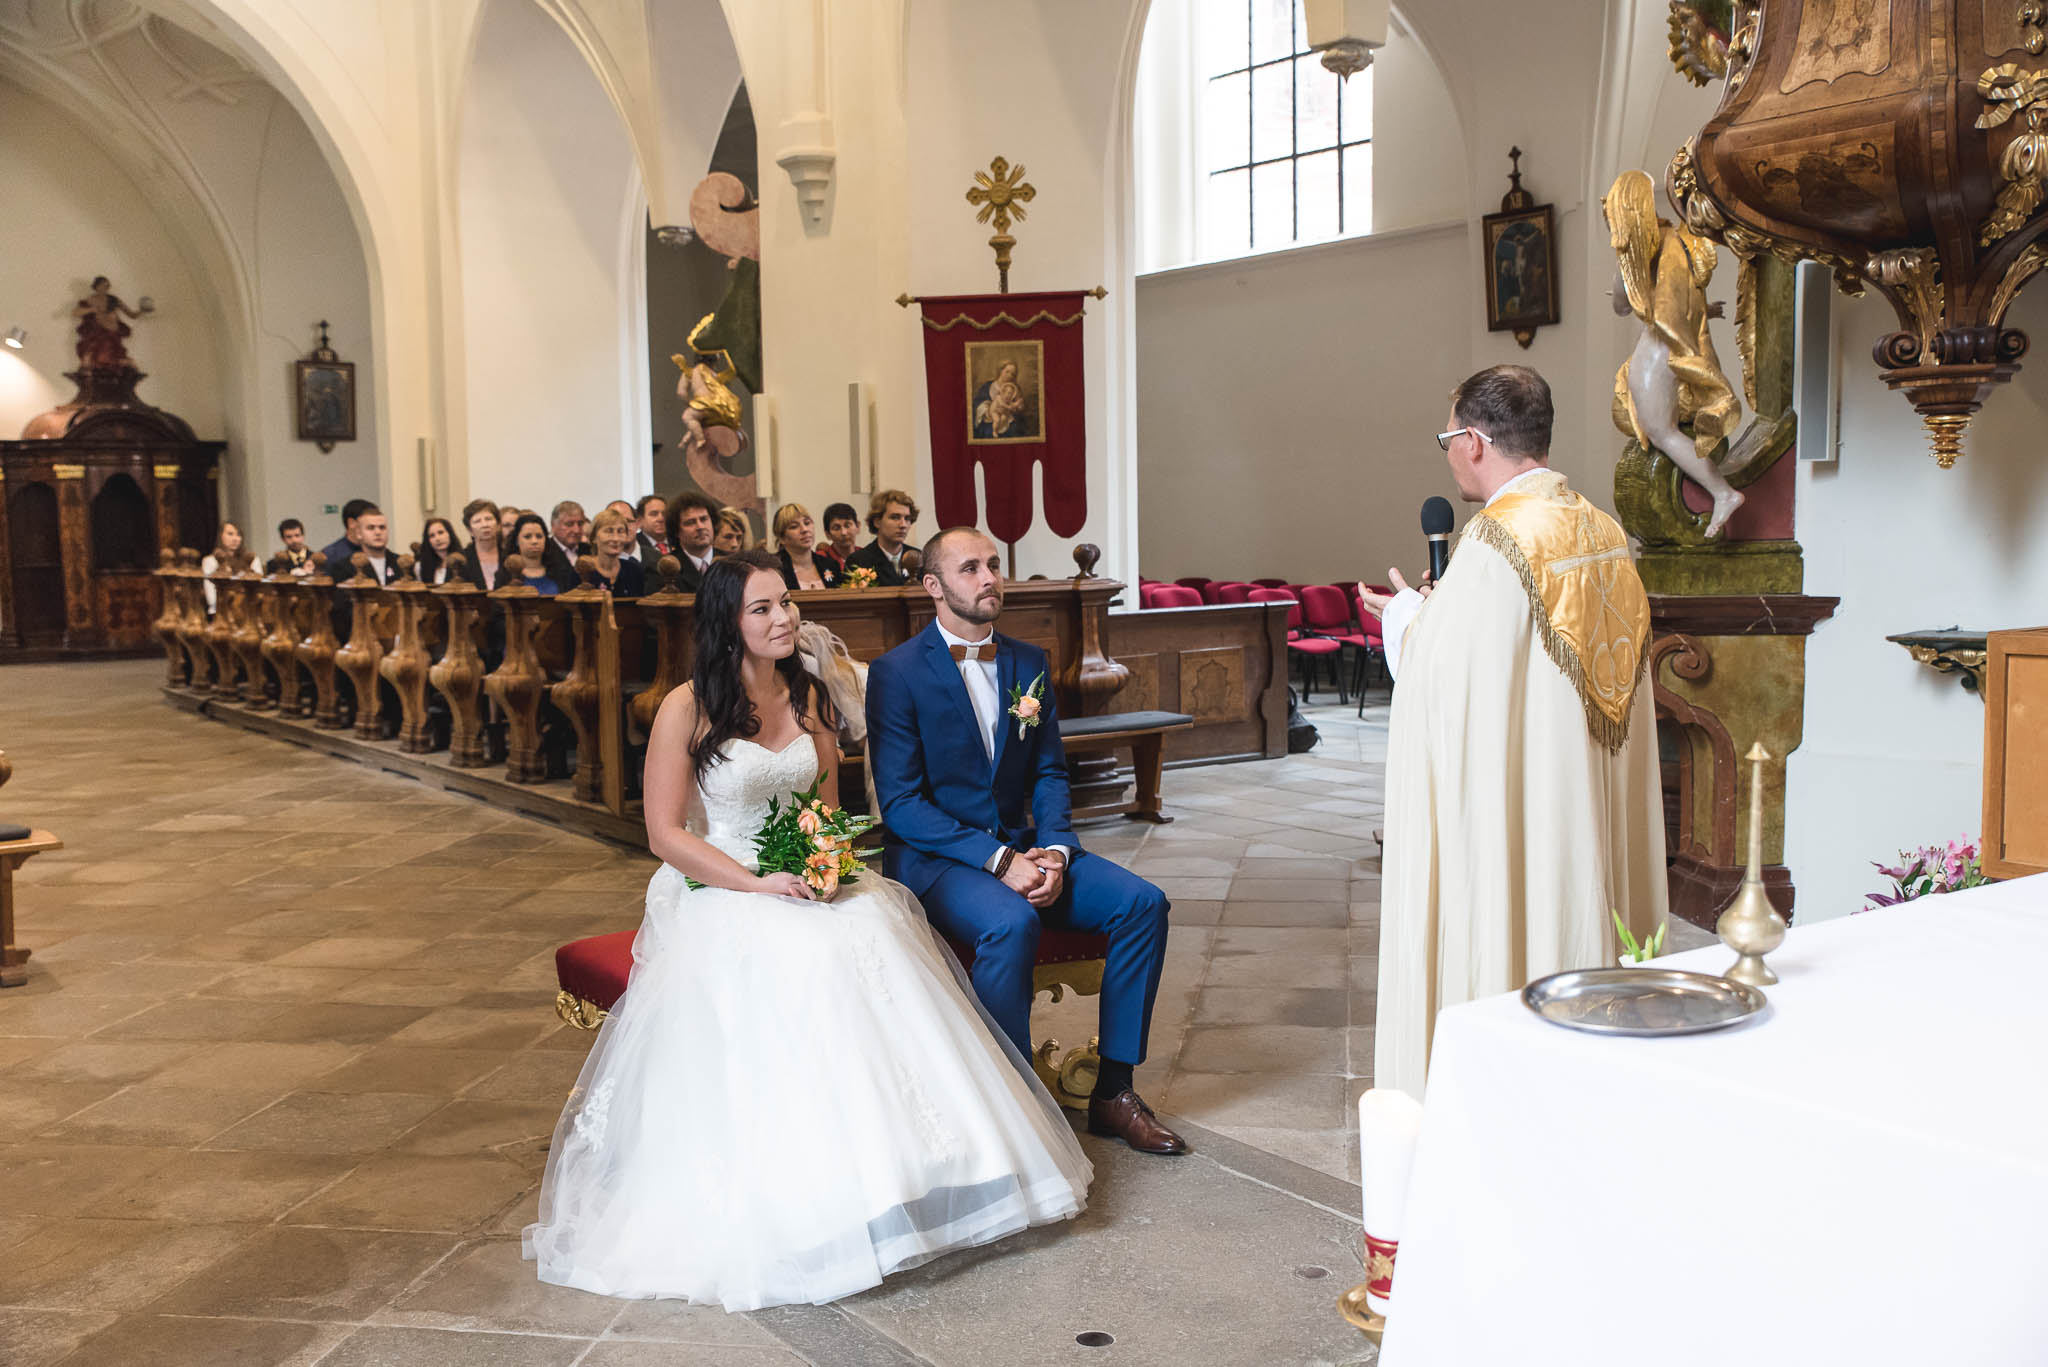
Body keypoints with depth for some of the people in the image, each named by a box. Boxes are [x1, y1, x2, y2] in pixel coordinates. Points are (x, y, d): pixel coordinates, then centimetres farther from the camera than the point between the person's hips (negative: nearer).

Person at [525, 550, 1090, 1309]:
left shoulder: (808, 697, 10)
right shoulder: (688, 708, -8)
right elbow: (666, 834, -10)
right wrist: (757, 883, -19)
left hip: (809, 884, 5)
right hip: (717, 891, -5)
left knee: (876, 944, -25)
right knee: (790, 969, -32)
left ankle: (892, 1174, -18)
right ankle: (792, 1206, -21)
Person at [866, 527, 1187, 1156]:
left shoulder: (1029, 662, 10)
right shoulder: (896, 672, -8)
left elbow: (1049, 775, 10)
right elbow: (900, 801, -13)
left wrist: (1054, 853, -11)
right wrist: (998, 862, -21)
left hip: (1020, 847, 6)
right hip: (935, 857, -6)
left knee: (1142, 902, -14)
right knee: (1012, 923, -35)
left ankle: (1113, 1091, -5)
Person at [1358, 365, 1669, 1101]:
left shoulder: (1497, 541, -19)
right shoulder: (1604, 532, 7)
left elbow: (1440, 675, -18)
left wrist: (1405, 617, 4)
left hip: (1510, 808, -8)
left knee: (1493, 944, 1)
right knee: (1580, 919, 16)